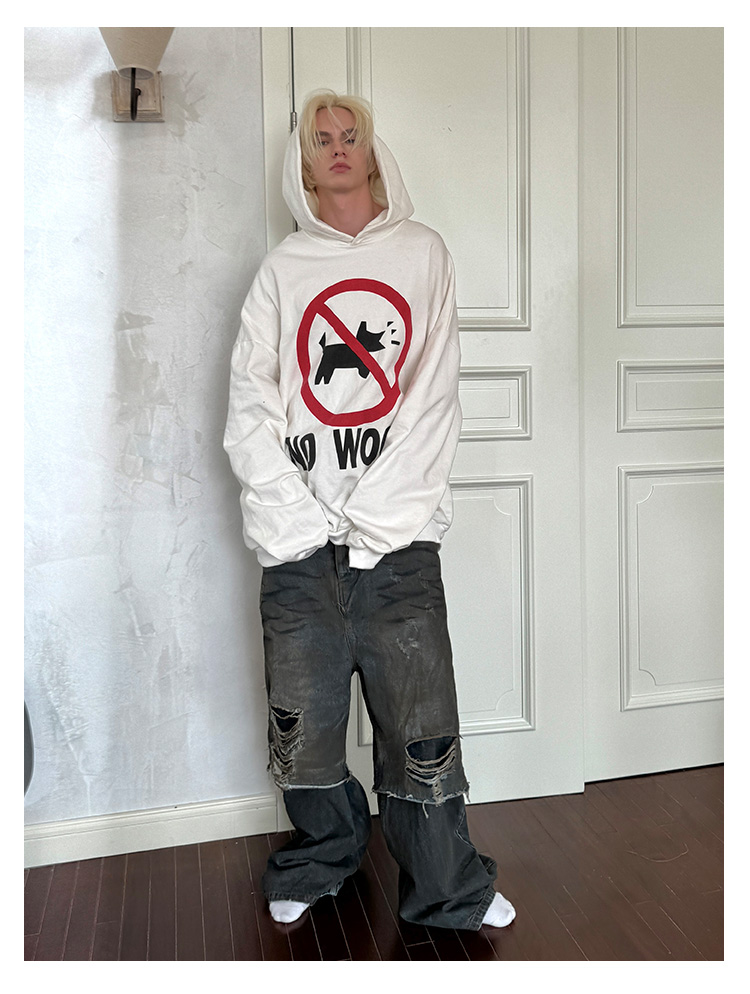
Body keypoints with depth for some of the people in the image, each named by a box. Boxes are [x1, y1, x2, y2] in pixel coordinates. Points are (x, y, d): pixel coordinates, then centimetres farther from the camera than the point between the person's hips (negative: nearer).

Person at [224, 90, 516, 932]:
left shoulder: (423, 253, 10)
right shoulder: (282, 268, 12)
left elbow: (434, 395, 1)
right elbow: (250, 403, 5)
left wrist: (376, 509, -8)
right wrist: (295, 512, -8)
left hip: (399, 532, -1)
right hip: (300, 538, 1)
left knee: (421, 722, 0)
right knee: (303, 721, 6)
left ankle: (446, 889, 19)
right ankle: (321, 860, 31)